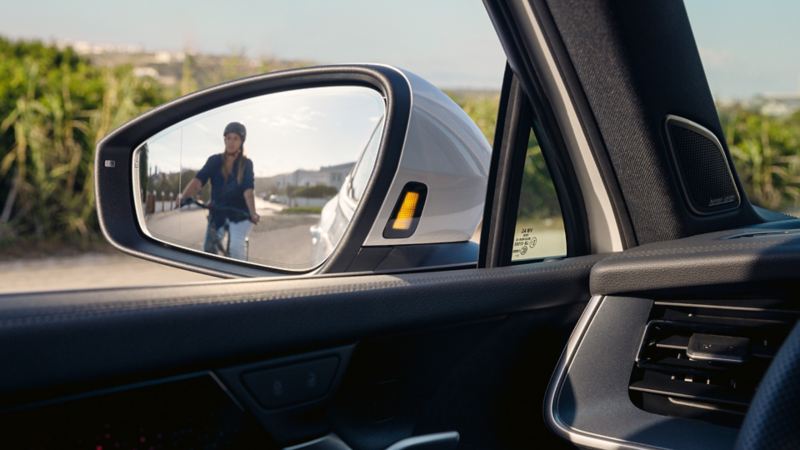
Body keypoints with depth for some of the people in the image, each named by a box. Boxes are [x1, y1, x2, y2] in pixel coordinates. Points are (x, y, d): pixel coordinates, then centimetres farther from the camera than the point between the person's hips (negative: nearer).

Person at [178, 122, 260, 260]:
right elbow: (198, 180, -17)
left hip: (240, 213, -2)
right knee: (208, 248, -9)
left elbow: (248, 190, -21)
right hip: (218, 212, 3)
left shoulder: (246, 163, -8)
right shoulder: (214, 161, -3)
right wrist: (184, 197, -37)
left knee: (236, 246, -25)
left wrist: (253, 213, -38)